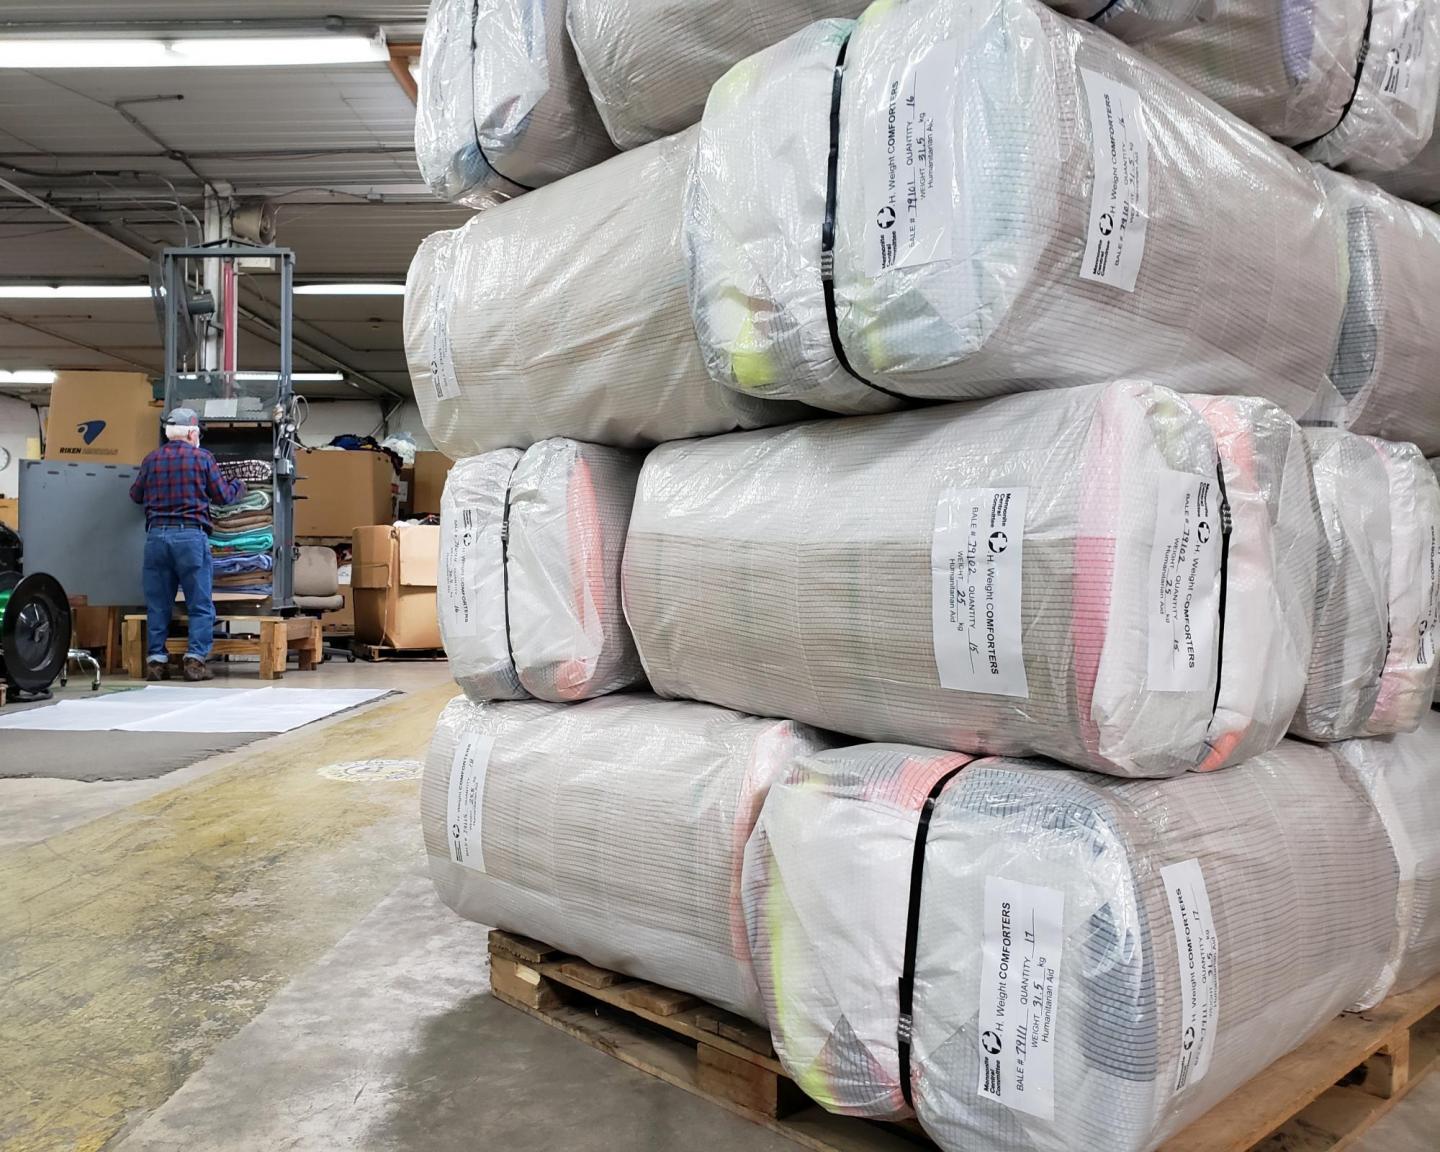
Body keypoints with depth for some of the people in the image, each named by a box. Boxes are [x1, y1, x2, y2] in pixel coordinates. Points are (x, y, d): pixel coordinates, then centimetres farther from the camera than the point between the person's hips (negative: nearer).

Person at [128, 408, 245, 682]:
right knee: (200, 605, 2)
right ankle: (195, 660, -4)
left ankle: (156, 661, 9)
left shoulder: (152, 459, 10)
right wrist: (238, 486, 28)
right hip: (190, 535, -3)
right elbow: (222, 496, 7)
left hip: (156, 535, 4)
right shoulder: (201, 457, 1)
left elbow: (136, 495, 21)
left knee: (157, 605, 9)